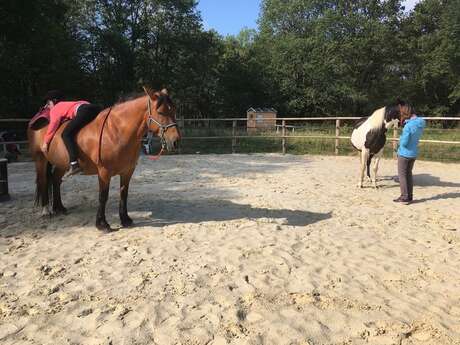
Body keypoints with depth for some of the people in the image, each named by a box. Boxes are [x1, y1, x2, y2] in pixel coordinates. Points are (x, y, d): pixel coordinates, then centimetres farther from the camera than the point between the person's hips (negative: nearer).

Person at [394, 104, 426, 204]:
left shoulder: (408, 126, -25)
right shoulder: (421, 123, -2)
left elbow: (404, 143, -24)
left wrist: (401, 138, -2)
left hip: (404, 154, -7)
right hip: (414, 153, 7)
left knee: (402, 174, 5)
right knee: (409, 174, 19)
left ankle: (405, 198, 8)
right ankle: (409, 196, 25)